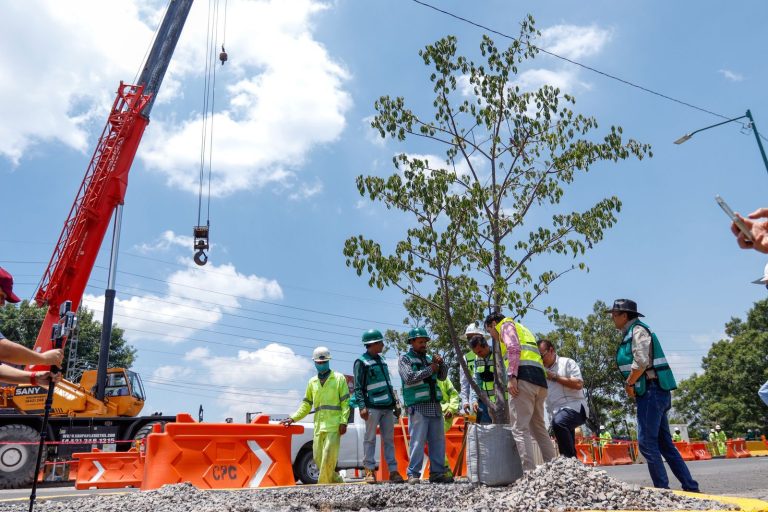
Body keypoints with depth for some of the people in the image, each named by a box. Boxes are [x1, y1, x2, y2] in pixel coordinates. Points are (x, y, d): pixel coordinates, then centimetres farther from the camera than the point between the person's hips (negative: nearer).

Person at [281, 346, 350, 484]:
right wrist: (293, 418, 7)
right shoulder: (312, 382, 17)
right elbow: (306, 405, 19)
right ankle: (337, 481, 22)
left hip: (334, 425, -5)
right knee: (317, 457, 4)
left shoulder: (339, 378, 5)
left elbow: (345, 402, -1)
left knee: (328, 457, -11)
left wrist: (343, 422, -10)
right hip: (318, 426, 5)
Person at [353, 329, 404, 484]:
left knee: (389, 439, 6)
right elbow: (358, 387, -9)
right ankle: (369, 471, 7)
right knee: (370, 439, 0)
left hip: (387, 407, 7)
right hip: (372, 407, -6)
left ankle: (393, 471, 10)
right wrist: (362, 407, -17)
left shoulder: (381, 360, 16)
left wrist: (394, 402, 18)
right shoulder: (361, 362, -5)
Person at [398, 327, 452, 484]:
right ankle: (413, 474, -2)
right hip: (418, 407, -6)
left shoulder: (429, 358, 19)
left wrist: (441, 363, 0)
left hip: (435, 405, 6)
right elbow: (409, 378, -12)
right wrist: (429, 369, -7)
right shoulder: (405, 359, 3)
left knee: (438, 440, 6)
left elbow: (442, 377, 18)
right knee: (418, 441, -9)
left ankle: (437, 473, 13)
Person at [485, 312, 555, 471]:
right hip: (540, 380, 9)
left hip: (524, 376, -9)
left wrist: (511, 377, -17)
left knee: (520, 428, -10)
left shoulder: (507, 325, 10)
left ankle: (528, 470, -17)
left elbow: (514, 349, -9)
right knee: (539, 427, 13)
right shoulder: (522, 330, 35)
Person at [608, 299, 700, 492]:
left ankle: (662, 488, -2)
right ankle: (690, 486, 17)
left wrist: (629, 383, -11)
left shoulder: (638, 330, -10)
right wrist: (632, 385, 11)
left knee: (646, 442, -8)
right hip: (651, 393, 10)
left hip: (652, 392, -10)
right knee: (665, 443, 12)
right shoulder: (631, 333, 19)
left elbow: (641, 362, -22)